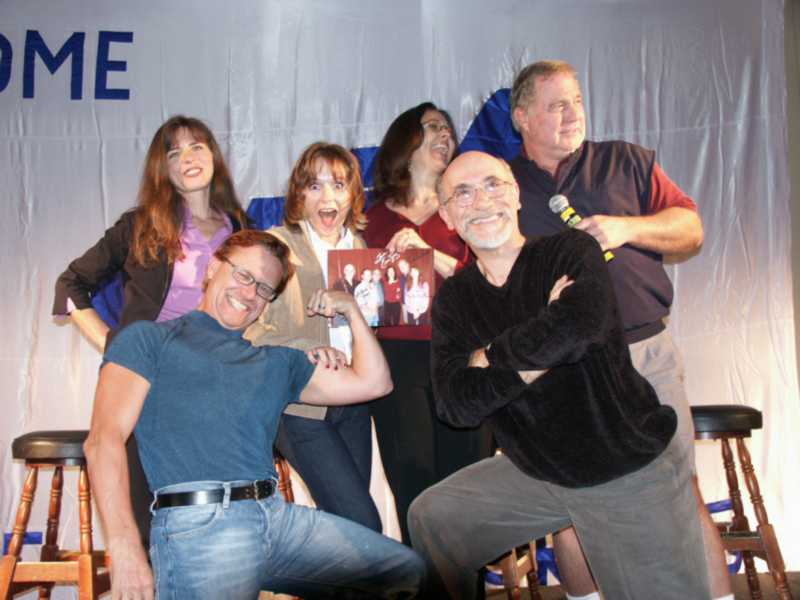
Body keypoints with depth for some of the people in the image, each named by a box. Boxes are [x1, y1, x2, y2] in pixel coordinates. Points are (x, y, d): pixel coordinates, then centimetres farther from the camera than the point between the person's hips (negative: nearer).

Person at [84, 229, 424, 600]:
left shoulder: (276, 362, 23)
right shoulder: (148, 339, 9)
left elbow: (373, 383, 22)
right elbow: (104, 439, -4)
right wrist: (125, 548, -16)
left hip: (277, 514, 5)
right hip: (196, 523, -5)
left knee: (405, 570, -1)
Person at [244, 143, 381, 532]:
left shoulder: (358, 244, 12)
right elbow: (251, 328, -12)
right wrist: (309, 353, -23)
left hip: (352, 404, 6)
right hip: (300, 403, -6)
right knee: (363, 525, -10)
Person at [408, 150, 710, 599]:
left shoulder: (573, 251, -13)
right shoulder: (452, 301, 0)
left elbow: (578, 326, -36)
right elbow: (456, 405, -14)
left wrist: (489, 355, -20)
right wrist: (535, 362, -25)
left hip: (635, 475, -4)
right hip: (537, 474, 5)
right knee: (431, 518, 9)